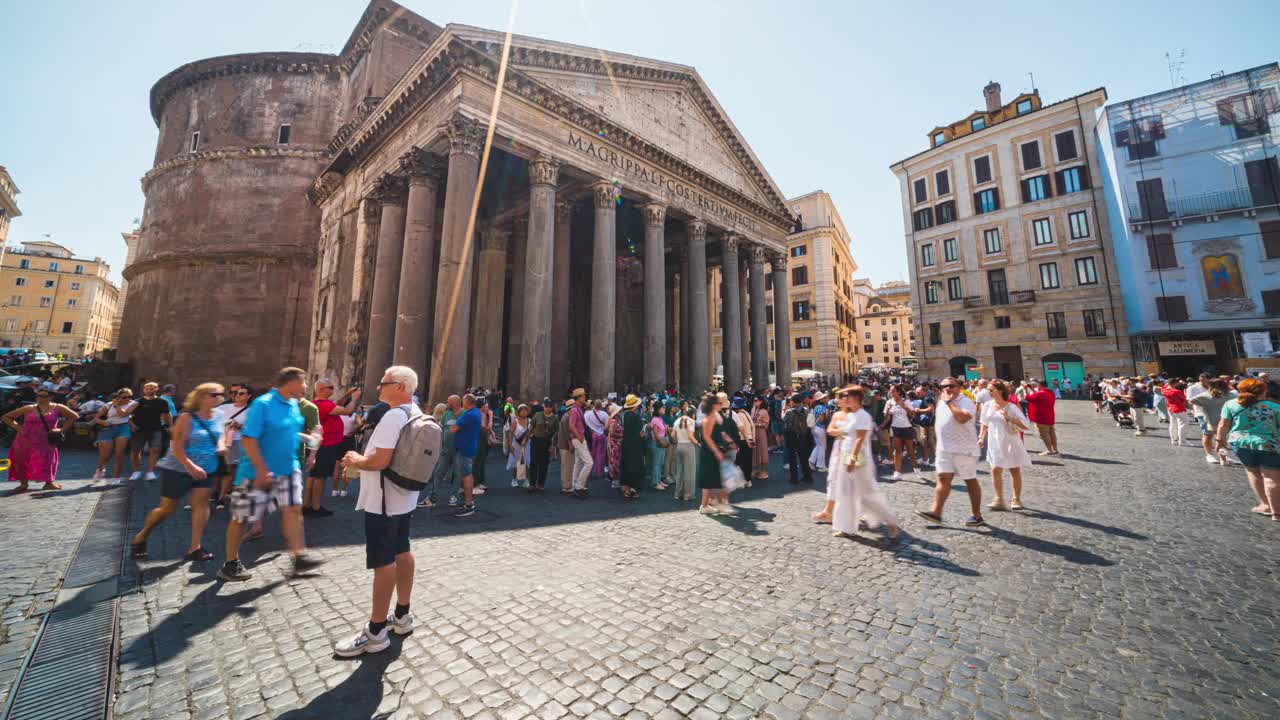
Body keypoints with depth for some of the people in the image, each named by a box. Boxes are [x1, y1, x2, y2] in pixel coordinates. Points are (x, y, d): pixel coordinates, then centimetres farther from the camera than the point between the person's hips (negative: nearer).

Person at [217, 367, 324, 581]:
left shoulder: (294, 405, 4)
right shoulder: (262, 404, -19)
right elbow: (248, 439, -22)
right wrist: (262, 470, -24)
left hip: (288, 469, 7)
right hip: (258, 472, -7)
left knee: (293, 509, 5)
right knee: (242, 517, 9)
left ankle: (299, 557, 11)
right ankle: (230, 564, 27)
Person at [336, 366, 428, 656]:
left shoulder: (394, 416, -22)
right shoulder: (416, 414, 9)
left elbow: (380, 460, -29)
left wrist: (356, 460, -9)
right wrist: (362, 459, 15)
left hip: (384, 501, -10)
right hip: (404, 497, 10)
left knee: (383, 563, 0)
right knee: (402, 552, 17)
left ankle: (375, 633, 13)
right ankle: (402, 616, 31)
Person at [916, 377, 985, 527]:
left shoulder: (965, 401, -13)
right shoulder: (941, 403, 12)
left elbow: (963, 418, -32)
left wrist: (950, 402, -22)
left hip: (964, 449, -6)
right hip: (945, 448, 7)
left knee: (971, 481, 6)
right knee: (943, 479, 1)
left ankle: (977, 516, 19)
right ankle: (936, 512, -3)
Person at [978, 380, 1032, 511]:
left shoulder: (1011, 407, -11)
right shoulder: (987, 405, 0)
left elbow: (1026, 425, -14)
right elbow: (985, 423, 14)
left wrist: (1010, 418, -25)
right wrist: (981, 437, 10)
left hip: (1011, 443, -2)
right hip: (995, 443, 2)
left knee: (1015, 471, 8)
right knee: (995, 470, -6)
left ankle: (1017, 500, 23)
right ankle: (999, 500, 3)